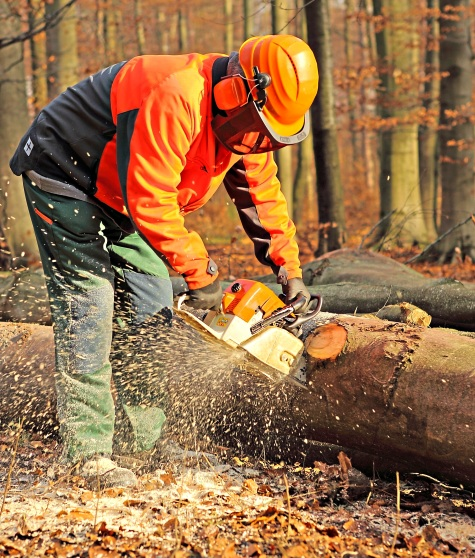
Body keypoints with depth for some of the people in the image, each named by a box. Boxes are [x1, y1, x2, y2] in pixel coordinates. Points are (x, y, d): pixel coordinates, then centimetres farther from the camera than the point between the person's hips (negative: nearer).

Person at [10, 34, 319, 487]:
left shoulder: (246, 121, -7)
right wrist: (199, 272, -28)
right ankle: (86, 454, -15)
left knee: (150, 306, 6)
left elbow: (262, 194, 3)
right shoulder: (174, 100, -36)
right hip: (63, 178, -9)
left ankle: (149, 441, 13)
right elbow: (150, 202, -36)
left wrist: (290, 272, -2)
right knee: (88, 305, -15)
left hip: (118, 197, 9)